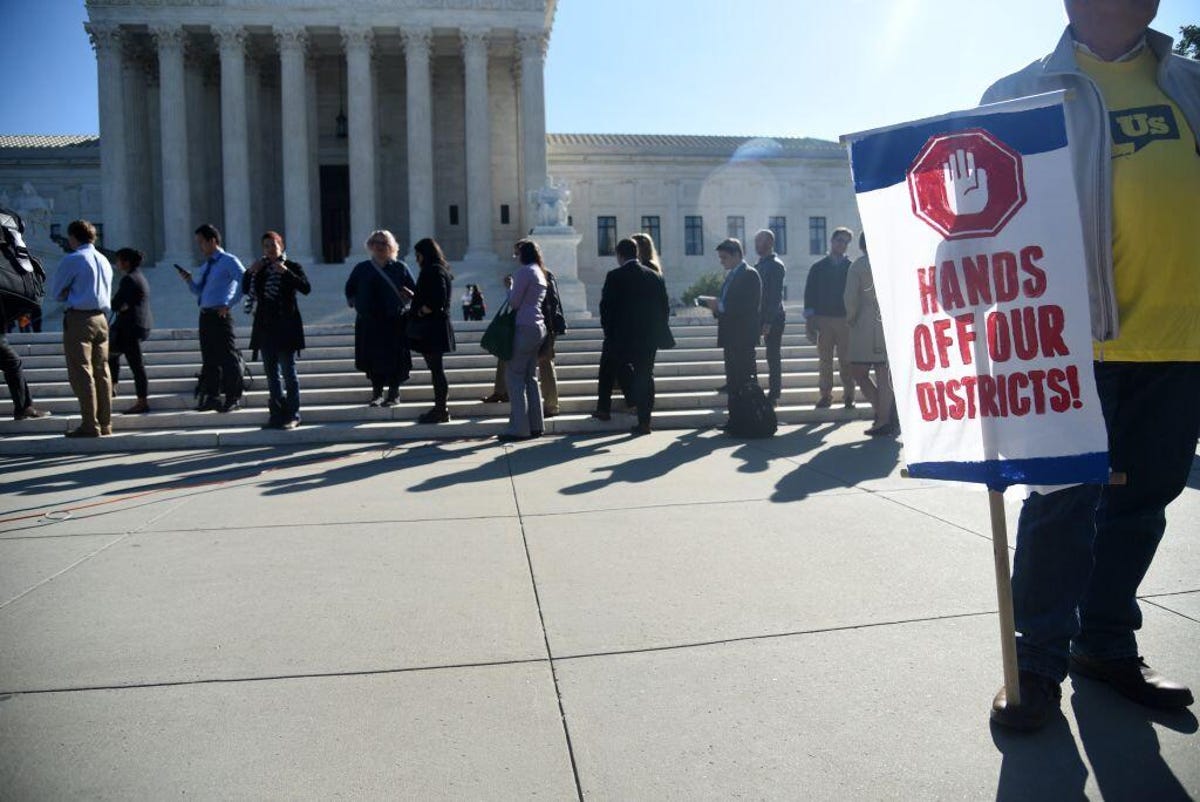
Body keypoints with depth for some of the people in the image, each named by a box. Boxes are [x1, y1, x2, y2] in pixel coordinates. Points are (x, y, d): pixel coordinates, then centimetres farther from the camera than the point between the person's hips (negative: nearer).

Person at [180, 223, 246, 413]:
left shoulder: (229, 261, -4)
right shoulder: (205, 266, 19)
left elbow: (245, 282, -16)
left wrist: (229, 304, -17)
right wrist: (189, 281, 6)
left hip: (220, 316, -8)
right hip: (205, 315, 8)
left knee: (228, 358, -4)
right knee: (209, 358, 11)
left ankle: (233, 398, 2)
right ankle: (212, 397, 18)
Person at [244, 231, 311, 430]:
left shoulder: (292, 267, -2)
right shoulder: (259, 268, 12)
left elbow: (306, 288, -16)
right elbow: (246, 290, 10)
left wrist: (285, 272, -22)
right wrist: (250, 272, -5)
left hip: (286, 325, -5)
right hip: (265, 326, 5)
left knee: (288, 372, -2)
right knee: (271, 373, 8)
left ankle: (292, 415, 3)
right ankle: (277, 414, 15)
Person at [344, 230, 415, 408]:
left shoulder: (400, 268, 6)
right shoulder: (361, 268, 11)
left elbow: (414, 291, 4)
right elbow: (350, 290, 20)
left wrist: (408, 296, -16)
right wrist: (355, 302, 3)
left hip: (394, 322, -2)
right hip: (369, 323, 2)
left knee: (394, 359, -1)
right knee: (373, 359, 3)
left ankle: (394, 394, 11)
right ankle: (377, 394, 14)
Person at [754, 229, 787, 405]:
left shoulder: (776, 266, -11)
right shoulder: (760, 265, 15)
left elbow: (776, 295, -17)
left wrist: (768, 321, -21)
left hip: (773, 318, -7)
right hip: (758, 317, 8)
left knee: (773, 356, -2)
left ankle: (774, 394, 4)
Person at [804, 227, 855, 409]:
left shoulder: (851, 268, 7)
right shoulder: (818, 268, 10)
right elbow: (809, 294, 6)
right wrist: (810, 320, -2)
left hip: (845, 320, -1)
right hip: (823, 320, 1)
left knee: (846, 360, -1)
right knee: (825, 360, 3)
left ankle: (848, 396, 5)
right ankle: (825, 395, 8)